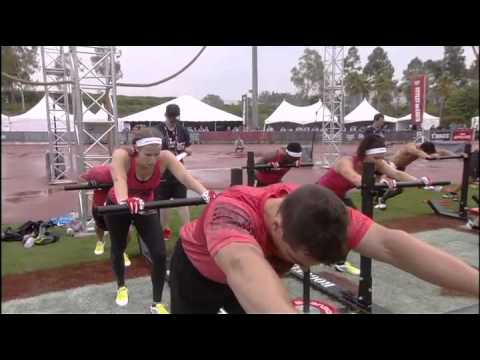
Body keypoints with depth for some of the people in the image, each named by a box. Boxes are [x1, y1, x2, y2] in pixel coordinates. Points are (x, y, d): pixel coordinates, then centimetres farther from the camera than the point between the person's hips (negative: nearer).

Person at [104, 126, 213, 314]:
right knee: (118, 249, 18)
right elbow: (119, 179, -51)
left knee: (160, 254, -9)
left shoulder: (165, 157, -28)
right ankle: (121, 287, 47)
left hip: (146, 206, 1)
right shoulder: (122, 156, -33)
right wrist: (125, 201, -73)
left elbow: (184, 175, -42)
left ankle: (157, 304, 9)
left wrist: (205, 193, -61)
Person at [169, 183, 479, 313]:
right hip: (197, 271, -3)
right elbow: (242, 264, -65)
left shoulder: (319, 213, -31)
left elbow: (388, 244, -41)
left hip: (257, 278, 4)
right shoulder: (232, 210, -44)